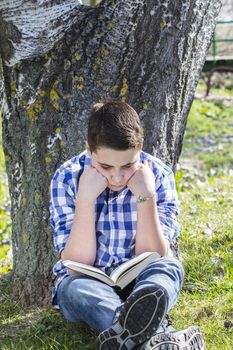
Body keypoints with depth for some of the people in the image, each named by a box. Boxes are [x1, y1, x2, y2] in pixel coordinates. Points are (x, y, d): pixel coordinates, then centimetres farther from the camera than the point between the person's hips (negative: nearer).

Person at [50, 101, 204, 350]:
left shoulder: (158, 175, -9)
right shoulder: (67, 178, -12)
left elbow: (154, 259, -12)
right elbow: (77, 265, -16)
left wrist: (146, 197, -23)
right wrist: (85, 198, -26)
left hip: (141, 284, 1)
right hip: (86, 287, 0)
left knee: (170, 266, -30)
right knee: (73, 286, -34)